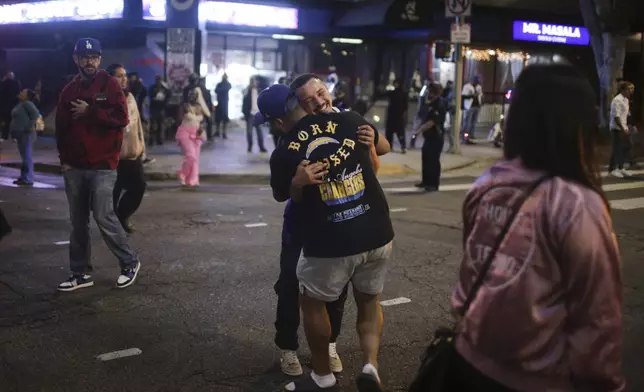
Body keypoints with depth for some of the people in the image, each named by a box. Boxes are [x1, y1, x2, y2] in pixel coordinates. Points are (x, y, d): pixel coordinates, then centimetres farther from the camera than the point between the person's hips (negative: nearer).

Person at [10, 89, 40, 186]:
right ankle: (23, 177, 18)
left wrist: (31, 126, -20)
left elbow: (36, 114, -23)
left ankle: (28, 179, -9)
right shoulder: (20, 104, 18)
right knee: (24, 156, 13)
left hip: (25, 133, -10)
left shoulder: (27, 104, -12)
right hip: (21, 134, 10)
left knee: (27, 156, -9)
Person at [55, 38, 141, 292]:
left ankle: (130, 263, 10)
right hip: (74, 167, 5)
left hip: (103, 166, -5)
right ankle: (80, 273, 18)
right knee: (78, 221, 9)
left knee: (103, 216, -9)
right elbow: (61, 128, 12)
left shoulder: (109, 85, -2)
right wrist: (64, 159, 2)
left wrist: (89, 112, -13)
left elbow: (121, 118, -14)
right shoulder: (69, 91, 12)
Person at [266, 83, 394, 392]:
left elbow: (286, 196, 12)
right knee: (369, 300, 25)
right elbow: (382, 146, 22)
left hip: (330, 243, -3)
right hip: (378, 234, 3)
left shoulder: (283, 154, -6)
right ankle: (371, 366, 8)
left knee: (313, 302, 21)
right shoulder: (350, 121, -1)